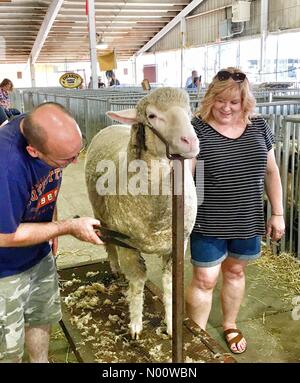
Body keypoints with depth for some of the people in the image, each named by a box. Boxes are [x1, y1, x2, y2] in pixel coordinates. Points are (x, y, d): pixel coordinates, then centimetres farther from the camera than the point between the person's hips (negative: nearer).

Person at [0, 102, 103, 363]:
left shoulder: (50, 132, -17)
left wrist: (52, 223, 5)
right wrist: (70, 227, -21)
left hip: (40, 254, 6)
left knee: (41, 319, 26)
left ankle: (41, 360, 51)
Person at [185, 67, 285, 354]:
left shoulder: (258, 127, 0)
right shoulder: (196, 129, -13)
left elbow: (271, 172, 8)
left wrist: (278, 213, 7)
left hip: (247, 221, 4)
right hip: (208, 223, -4)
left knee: (235, 271, 21)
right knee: (204, 280, 6)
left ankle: (230, 326, 44)